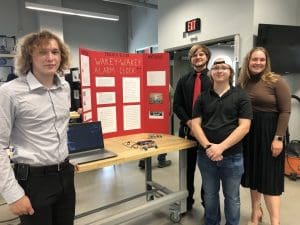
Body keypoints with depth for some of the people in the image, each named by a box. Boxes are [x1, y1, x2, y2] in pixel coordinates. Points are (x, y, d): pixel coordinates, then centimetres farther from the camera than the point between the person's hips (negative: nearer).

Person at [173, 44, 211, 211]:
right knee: (188, 167, 12)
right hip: (188, 129, 3)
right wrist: (189, 122, -10)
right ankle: (187, 200, 30)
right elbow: (177, 105, 4)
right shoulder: (184, 80, 11)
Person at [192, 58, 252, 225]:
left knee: (232, 197, 14)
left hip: (232, 156, -2)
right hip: (206, 155, 2)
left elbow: (244, 127, -10)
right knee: (210, 195, 18)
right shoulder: (203, 97, 5)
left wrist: (221, 147, -19)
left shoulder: (241, 96, -2)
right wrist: (207, 146, -15)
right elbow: (195, 124, 0)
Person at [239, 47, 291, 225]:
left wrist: (278, 138, -16)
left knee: (269, 177, 0)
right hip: (248, 134, 5)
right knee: (253, 173, 14)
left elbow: (285, 111, -10)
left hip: (269, 133, -4)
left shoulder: (276, 81, -7)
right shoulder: (243, 83, 6)